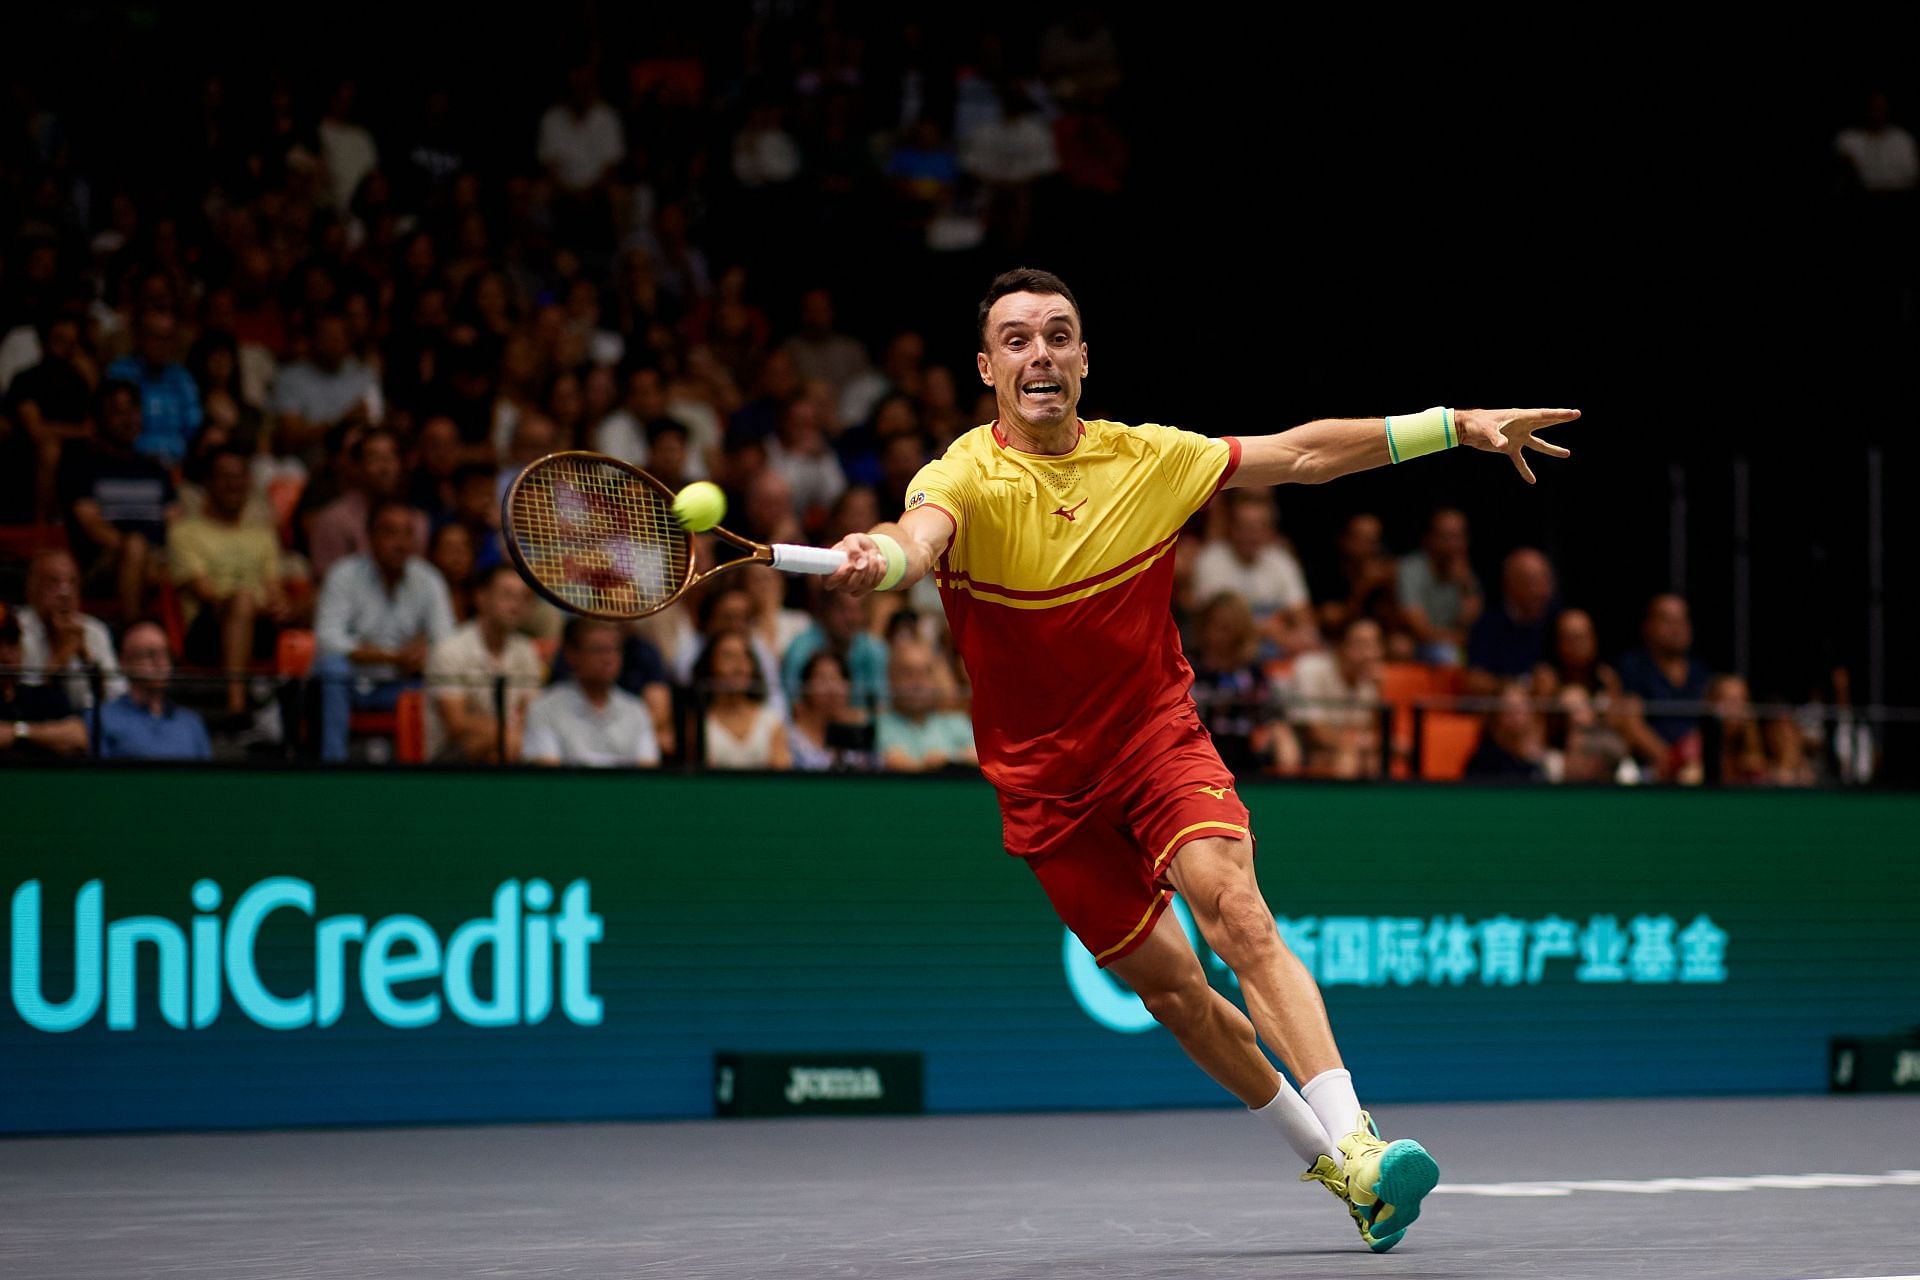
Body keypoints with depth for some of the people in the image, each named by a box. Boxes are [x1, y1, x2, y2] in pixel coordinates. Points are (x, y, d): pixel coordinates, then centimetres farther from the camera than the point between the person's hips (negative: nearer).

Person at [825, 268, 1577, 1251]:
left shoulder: (1146, 459, -3)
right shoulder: (966, 479, -14)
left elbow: (1300, 454, 5)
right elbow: (920, 535, -37)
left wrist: (1456, 425, 1)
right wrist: (878, 558, -62)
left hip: (1159, 737, 0)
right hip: (1046, 782, 0)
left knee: (1235, 912, -24)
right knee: (1169, 986, 5)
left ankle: (1354, 1143, -32)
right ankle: (1315, 1147, 26)